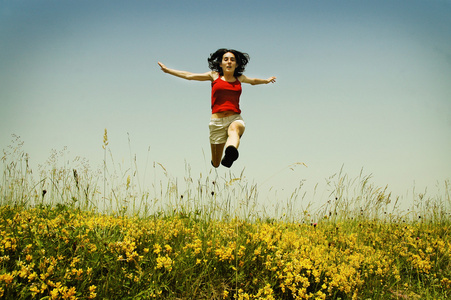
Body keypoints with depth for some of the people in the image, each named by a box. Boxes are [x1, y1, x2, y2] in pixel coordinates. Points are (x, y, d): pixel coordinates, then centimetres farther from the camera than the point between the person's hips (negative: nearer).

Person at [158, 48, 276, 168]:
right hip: (217, 121, 0)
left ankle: (231, 153, -72)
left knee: (234, 130, -41)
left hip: (235, 119, 0)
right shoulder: (214, 76, 12)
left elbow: (253, 81, 41)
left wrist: (266, 80, 54)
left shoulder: (239, 78, 18)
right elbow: (189, 75, 16)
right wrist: (167, 70, 18)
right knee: (216, 164, 4)